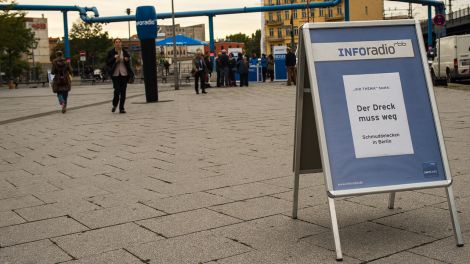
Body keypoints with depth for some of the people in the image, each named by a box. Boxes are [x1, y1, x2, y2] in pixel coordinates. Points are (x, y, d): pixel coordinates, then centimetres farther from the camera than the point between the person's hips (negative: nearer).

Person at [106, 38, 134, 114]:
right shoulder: (111, 52, 2)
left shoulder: (125, 52, 7)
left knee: (123, 91, 1)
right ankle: (114, 105, 17)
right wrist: (114, 58, -15)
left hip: (124, 74, 2)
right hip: (115, 74, -2)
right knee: (117, 90, -10)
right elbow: (107, 63, -2)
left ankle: (121, 108, 9)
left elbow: (128, 63, 18)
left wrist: (127, 60, -5)